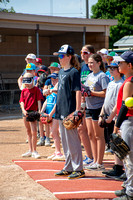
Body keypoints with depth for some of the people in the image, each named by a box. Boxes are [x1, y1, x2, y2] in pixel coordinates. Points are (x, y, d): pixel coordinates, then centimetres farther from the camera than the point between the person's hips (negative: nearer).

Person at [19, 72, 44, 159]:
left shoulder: (36, 89, -3)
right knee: (28, 131, 14)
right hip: (25, 112, 6)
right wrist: (23, 110, -12)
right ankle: (30, 150, 22)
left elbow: (39, 101, -7)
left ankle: (34, 151, -4)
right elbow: (22, 101, 5)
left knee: (34, 132, -11)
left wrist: (39, 111, -16)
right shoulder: (24, 91, 11)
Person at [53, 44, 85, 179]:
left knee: (72, 141, -6)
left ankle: (78, 169, 1)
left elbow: (78, 91, -16)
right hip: (61, 112, 9)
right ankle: (68, 168, 22)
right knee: (65, 142, 13)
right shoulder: (61, 72, 15)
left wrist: (77, 111, -21)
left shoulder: (73, 72, -11)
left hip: (70, 112, -9)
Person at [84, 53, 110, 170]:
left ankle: (99, 163, 1)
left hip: (98, 107, -8)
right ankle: (95, 161, 17)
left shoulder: (102, 76, -10)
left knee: (98, 135, -3)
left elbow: (105, 93, -16)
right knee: (91, 134, 9)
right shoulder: (89, 76, 15)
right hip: (89, 107, 8)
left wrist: (91, 93, -19)